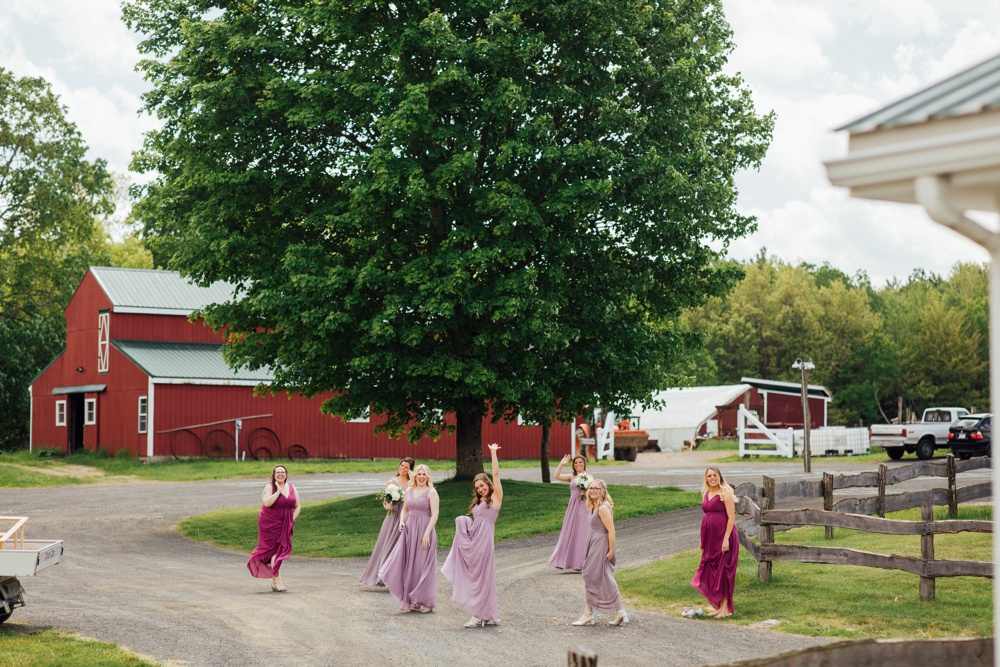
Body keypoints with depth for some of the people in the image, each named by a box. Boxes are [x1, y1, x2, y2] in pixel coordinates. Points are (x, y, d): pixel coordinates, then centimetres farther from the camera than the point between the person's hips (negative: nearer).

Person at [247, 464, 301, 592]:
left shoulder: (291, 488, 7)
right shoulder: (269, 487, -8)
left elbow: (297, 506, 11)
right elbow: (267, 503, -24)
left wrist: (293, 519, -2)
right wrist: (278, 491, -21)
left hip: (285, 525, 5)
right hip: (270, 524, -5)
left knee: (282, 550, 7)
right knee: (275, 550, -9)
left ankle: (274, 581, 19)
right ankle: (277, 581, -10)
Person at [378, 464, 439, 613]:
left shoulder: (431, 492, -6)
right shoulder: (409, 491, 12)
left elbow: (434, 514, -12)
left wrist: (427, 533, -19)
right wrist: (402, 522, 2)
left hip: (424, 532, -6)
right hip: (409, 531, 6)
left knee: (423, 566, -1)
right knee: (408, 565, 6)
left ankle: (426, 602, 9)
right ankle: (413, 602, 14)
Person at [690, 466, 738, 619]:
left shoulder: (725, 493, -10)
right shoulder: (706, 494, 12)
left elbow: (731, 517, -14)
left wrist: (726, 539, -20)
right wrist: (702, 540, 15)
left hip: (722, 537, -7)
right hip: (710, 538, 7)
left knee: (723, 571, -3)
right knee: (712, 572, 9)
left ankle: (725, 608, 5)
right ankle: (718, 606, 19)